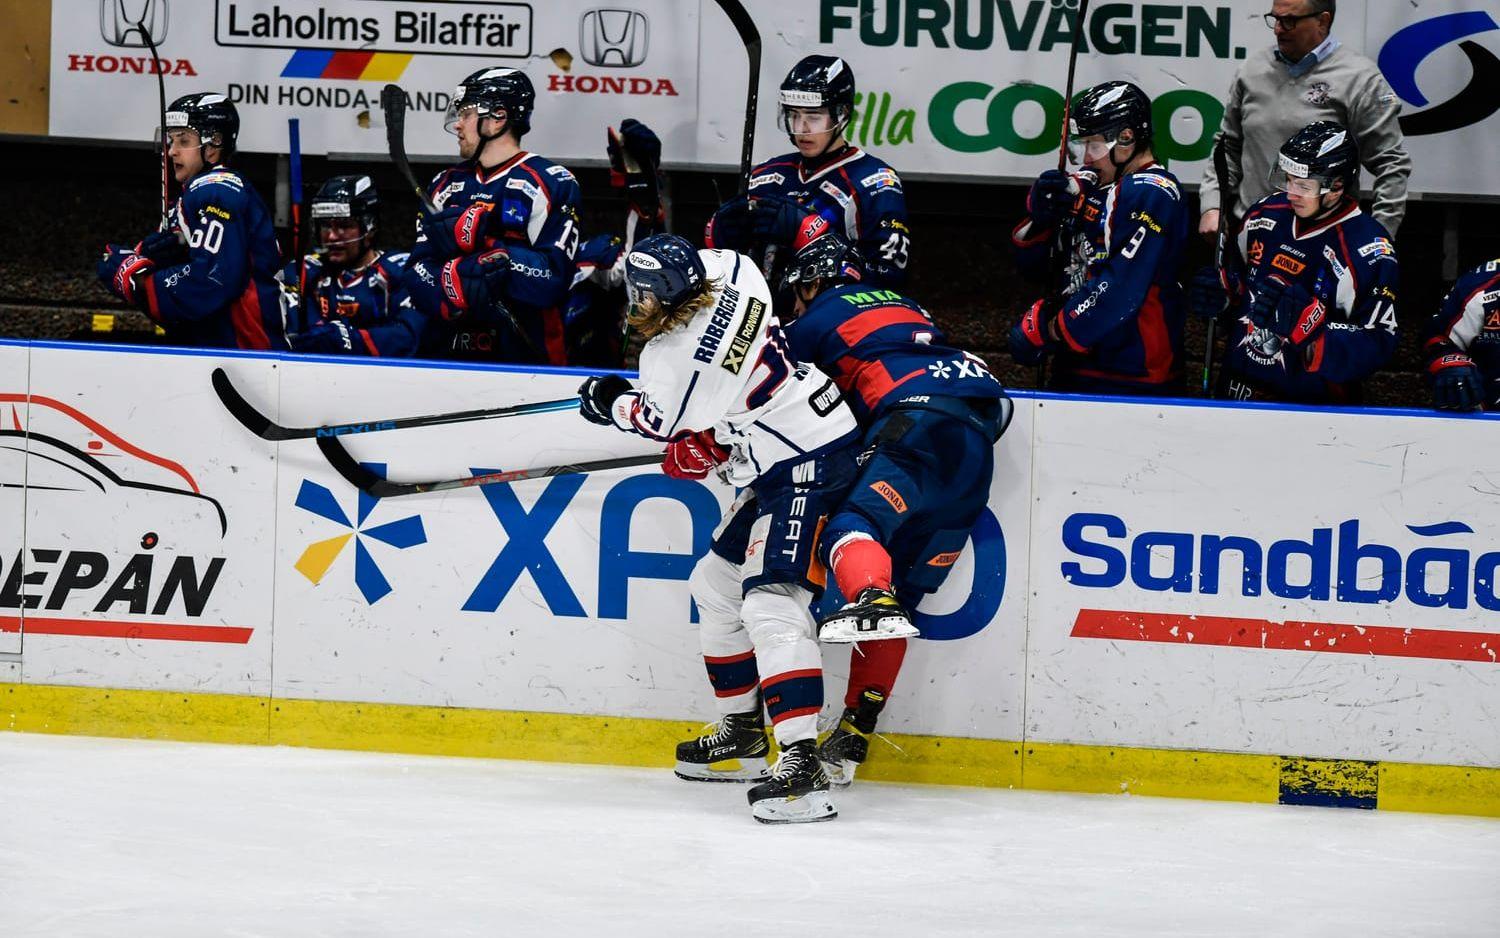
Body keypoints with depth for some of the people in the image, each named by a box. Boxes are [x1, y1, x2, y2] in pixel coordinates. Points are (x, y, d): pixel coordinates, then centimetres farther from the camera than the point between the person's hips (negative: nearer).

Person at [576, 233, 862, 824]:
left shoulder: (680, 357, -21)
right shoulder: (729, 271, 3)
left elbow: (659, 420, -4)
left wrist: (610, 403, 17)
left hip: (809, 464, -11)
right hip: (777, 468, 11)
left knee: (771, 604, -22)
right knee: (716, 584, 19)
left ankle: (803, 767, -33)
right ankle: (743, 737, 28)